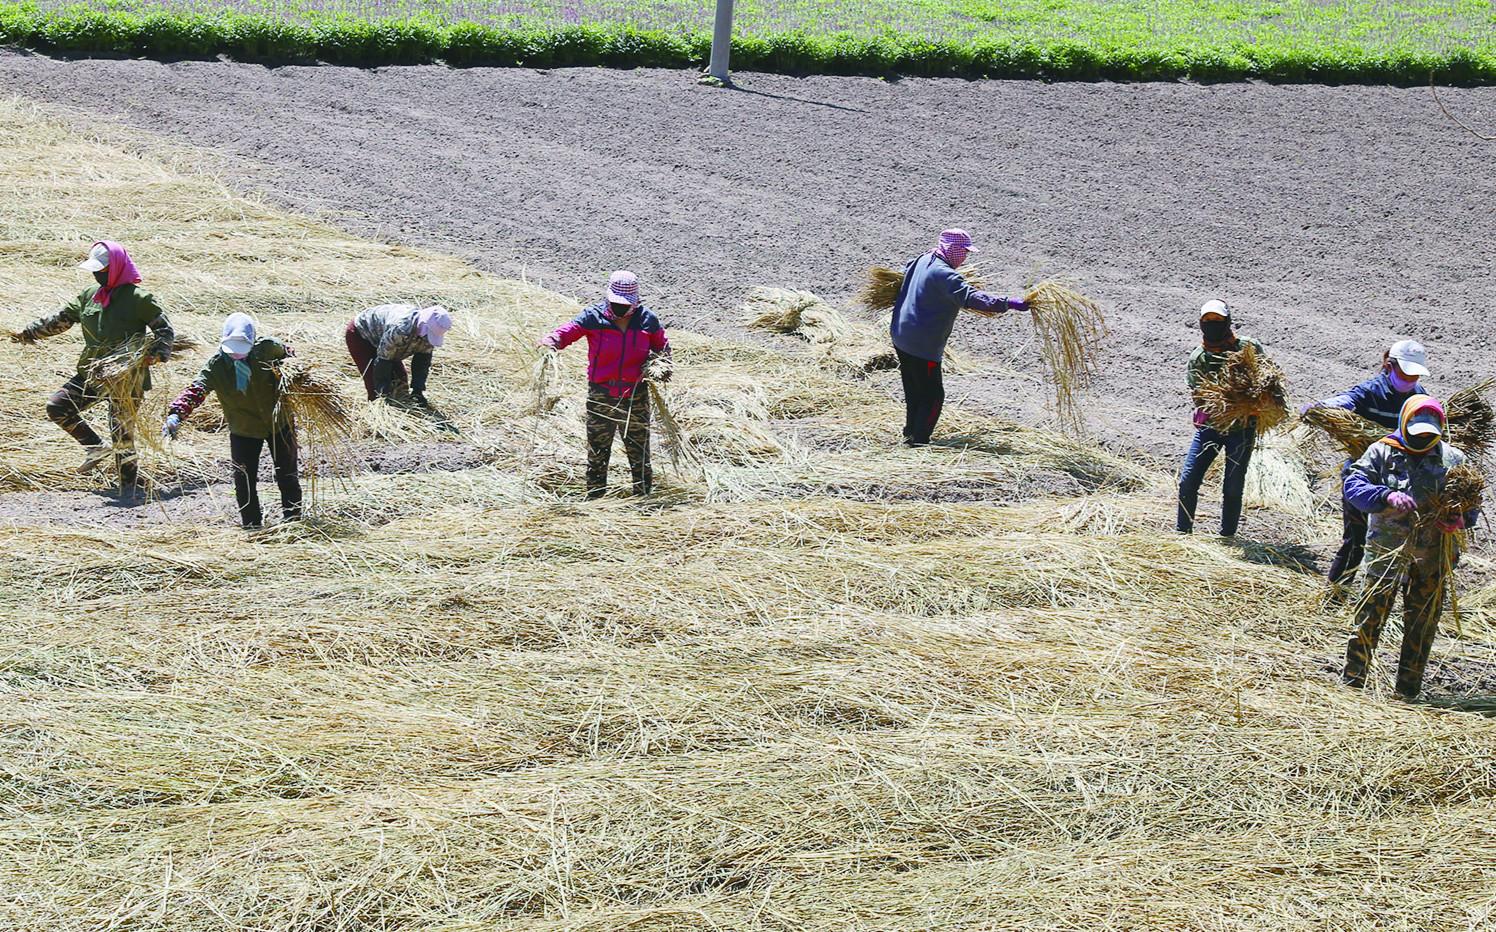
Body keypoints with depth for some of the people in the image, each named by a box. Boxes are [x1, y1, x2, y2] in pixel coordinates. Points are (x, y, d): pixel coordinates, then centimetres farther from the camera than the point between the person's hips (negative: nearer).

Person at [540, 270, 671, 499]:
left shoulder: (647, 321, -1)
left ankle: (644, 495, 22)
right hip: (601, 397, -1)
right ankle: (594, 497, 17)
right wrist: (551, 342, -40)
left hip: (635, 396, 1)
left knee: (639, 451, 9)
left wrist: (660, 365, -4)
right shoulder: (593, 317, -7)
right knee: (597, 451, 7)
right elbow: (568, 331, -19)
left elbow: (662, 347, 15)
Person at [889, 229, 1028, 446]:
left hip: (901, 337, 10)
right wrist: (1008, 303, -37)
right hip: (923, 345, -10)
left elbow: (907, 270, 32)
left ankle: (911, 434, 31)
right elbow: (970, 297, -33)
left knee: (914, 393, 22)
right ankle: (919, 441, 0)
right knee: (933, 395, -1)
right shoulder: (944, 274, -22)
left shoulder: (922, 260, 8)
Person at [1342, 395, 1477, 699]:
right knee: (1372, 614, -6)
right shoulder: (1382, 452, -1)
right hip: (1387, 551, -3)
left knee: (1423, 624, 9)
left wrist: (1461, 520, -12)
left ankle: (1408, 691, 20)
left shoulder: (1453, 459, 6)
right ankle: (1352, 682, 4)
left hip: (1432, 557, 3)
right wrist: (1387, 496, -27)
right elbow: (1353, 485, -9)